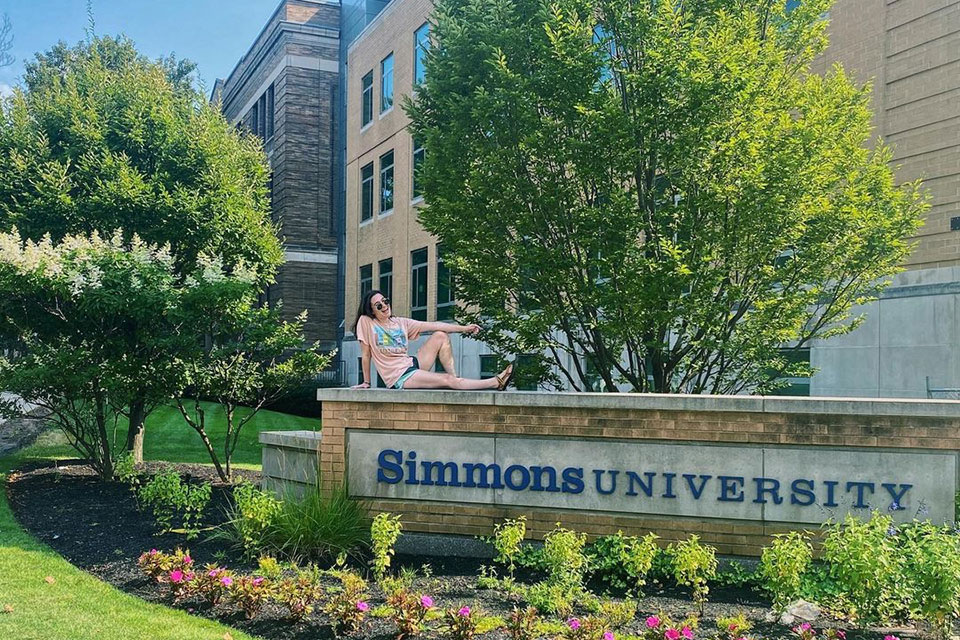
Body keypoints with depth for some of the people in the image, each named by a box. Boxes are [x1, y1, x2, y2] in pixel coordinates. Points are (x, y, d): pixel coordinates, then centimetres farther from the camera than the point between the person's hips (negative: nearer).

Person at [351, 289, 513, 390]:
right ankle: (496, 382, -16)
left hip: (412, 364, 7)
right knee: (447, 380, -19)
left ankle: (455, 379, -8)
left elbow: (432, 325, 4)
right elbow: (366, 355, -2)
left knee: (440, 336, -6)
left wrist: (463, 328, 0)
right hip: (399, 377, -6)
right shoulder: (366, 322, -5)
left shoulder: (400, 322, 7)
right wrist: (366, 382, 0)